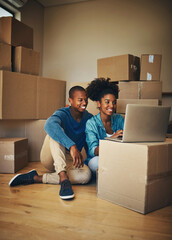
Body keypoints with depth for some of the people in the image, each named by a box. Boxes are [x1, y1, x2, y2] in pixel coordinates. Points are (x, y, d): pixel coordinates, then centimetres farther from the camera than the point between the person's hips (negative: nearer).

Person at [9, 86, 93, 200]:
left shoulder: (89, 118, -1)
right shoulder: (63, 114, -17)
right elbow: (50, 125, -42)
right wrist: (71, 146, -52)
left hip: (69, 160, 4)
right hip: (51, 158, -3)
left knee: (86, 174, -30)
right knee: (56, 131, -32)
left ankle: (36, 178, -26)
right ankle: (63, 178, -43)